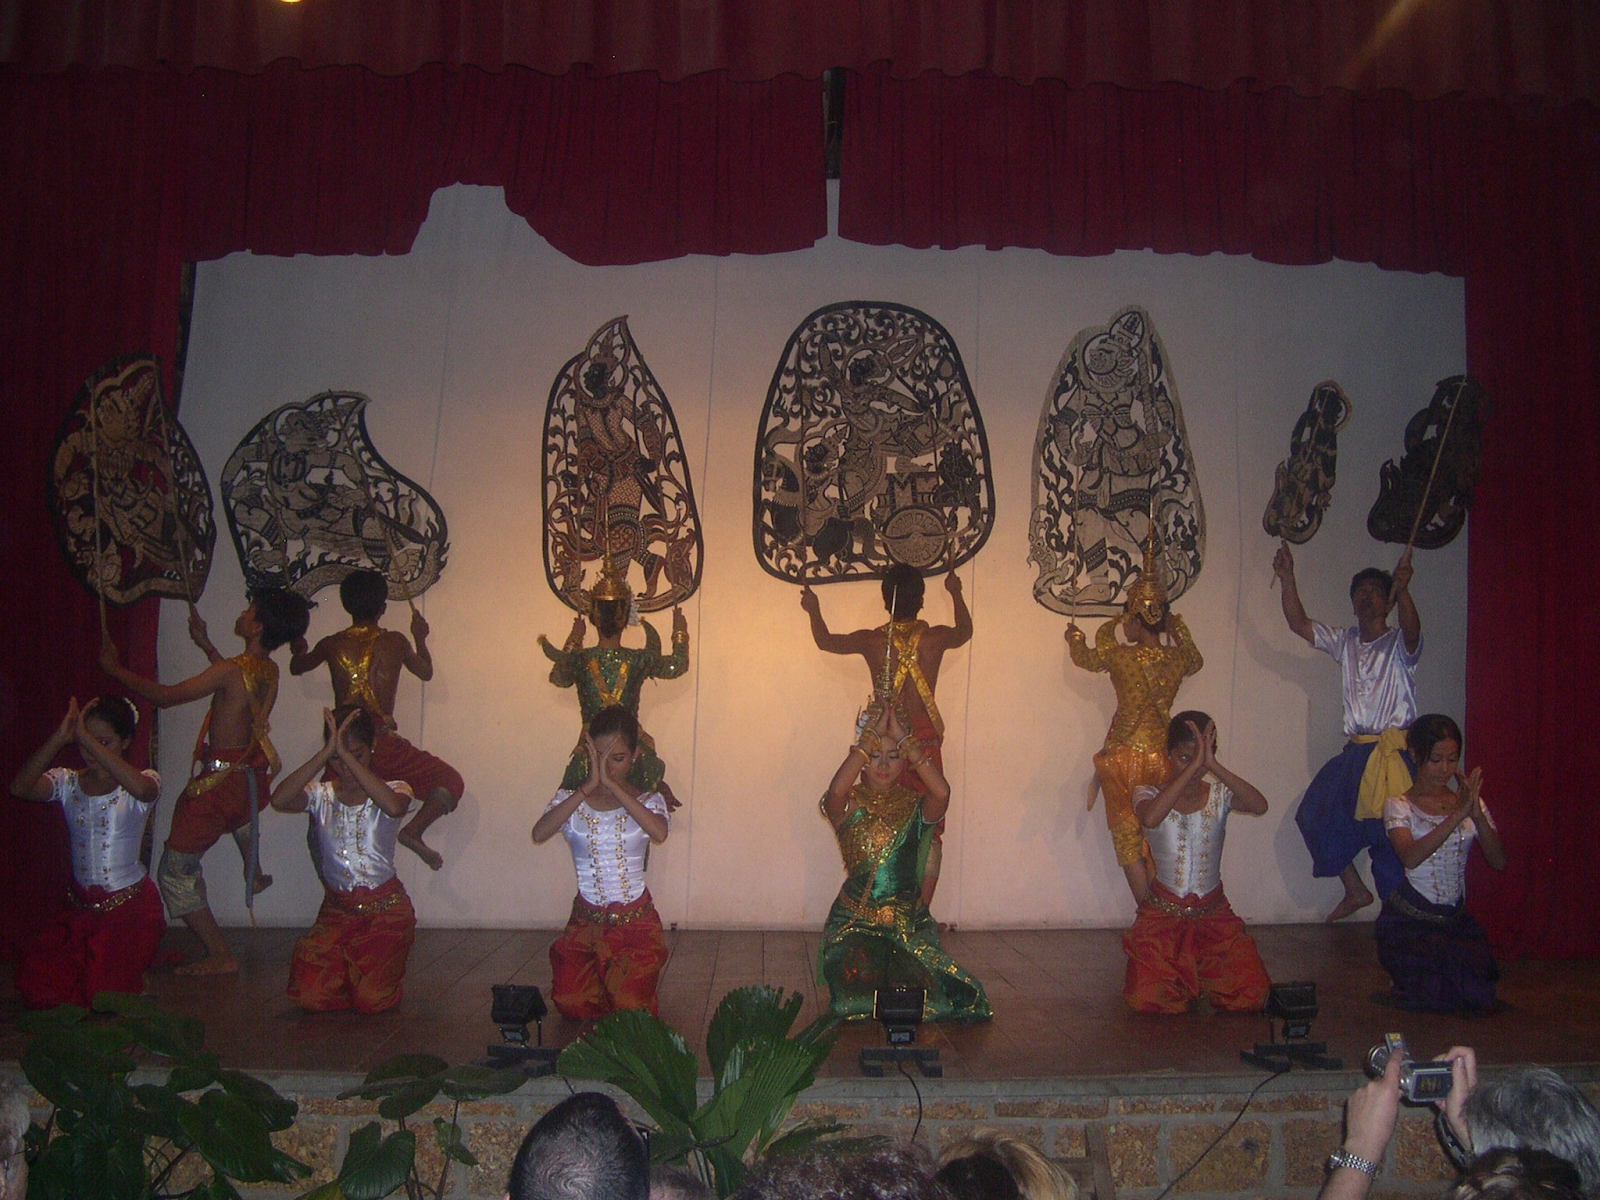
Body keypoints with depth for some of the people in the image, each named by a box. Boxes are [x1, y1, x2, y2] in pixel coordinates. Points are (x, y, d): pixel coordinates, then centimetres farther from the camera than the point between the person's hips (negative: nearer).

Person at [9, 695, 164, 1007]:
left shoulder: (144, 782, -9)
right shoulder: (67, 782, 2)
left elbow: (140, 787, -36)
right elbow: (20, 787, -19)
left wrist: (88, 737, -33)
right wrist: (60, 737, -29)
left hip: (129, 904, -4)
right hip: (79, 903, 4)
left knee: (105, 993, -11)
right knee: (37, 989, -6)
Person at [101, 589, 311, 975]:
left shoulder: (232, 670, -24)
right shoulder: (270, 671, 0)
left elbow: (164, 696, -18)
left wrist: (114, 667, -5)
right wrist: (205, 643, 31)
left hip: (218, 781, -8)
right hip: (254, 774, 8)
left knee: (176, 871, 4)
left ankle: (220, 955, 5)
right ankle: (254, 873, 58)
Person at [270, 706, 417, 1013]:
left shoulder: (394, 789, -5)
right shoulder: (320, 794, 0)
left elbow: (393, 806, -33)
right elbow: (279, 800, -24)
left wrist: (347, 754, -31)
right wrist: (327, 752, -28)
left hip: (385, 909, -2)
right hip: (336, 909, 2)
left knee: (371, 1001, -15)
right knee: (310, 997, -13)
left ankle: (375, 966, 21)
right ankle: (347, 966, 20)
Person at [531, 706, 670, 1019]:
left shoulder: (647, 801, -2)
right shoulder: (570, 799, 0)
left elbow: (659, 832, -27)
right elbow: (538, 834, -23)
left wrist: (612, 785, -30)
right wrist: (589, 786, -27)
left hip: (636, 921, -1)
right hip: (586, 920, 1)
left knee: (631, 1008, -13)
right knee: (572, 1004, -12)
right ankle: (600, 973, 21)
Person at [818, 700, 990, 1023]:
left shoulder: (914, 807, 3)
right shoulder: (849, 806, -1)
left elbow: (942, 791, -21)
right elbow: (837, 790, -27)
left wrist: (903, 738, -19)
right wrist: (872, 735, -22)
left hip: (909, 920, 1)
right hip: (855, 921, -1)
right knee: (860, 976, -24)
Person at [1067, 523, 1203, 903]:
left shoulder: (1120, 655, -14)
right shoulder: (1179, 656, -4)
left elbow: (1086, 657, 9)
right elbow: (1196, 661, 23)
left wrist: (1076, 638, 29)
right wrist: (1178, 629, 27)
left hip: (1125, 754, -4)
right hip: (1163, 754, 4)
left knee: (1127, 836, 6)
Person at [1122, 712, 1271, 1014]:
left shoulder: (1219, 794, -1)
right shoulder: (1150, 794, -6)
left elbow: (1260, 806, -24)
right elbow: (1150, 818, -33)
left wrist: (1212, 765, -33)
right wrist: (1192, 766, -35)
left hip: (1214, 913, 2)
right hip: (1163, 913, -2)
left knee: (1250, 996, -14)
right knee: (1148, 999, -18)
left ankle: (1199, 971, 19)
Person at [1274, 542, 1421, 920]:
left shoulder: (1399, 646, -3)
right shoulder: (1345, 642, 13)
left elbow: (1412, 631, -27)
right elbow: (1299, 624, 4)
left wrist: (1403, 589, -45)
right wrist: (1288, 579, -10)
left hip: (1393, 753, -7)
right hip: (1355, 752, 7)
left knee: (1391, 838, -7)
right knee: (1316, 817, 11)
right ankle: (1355, 891, 25)